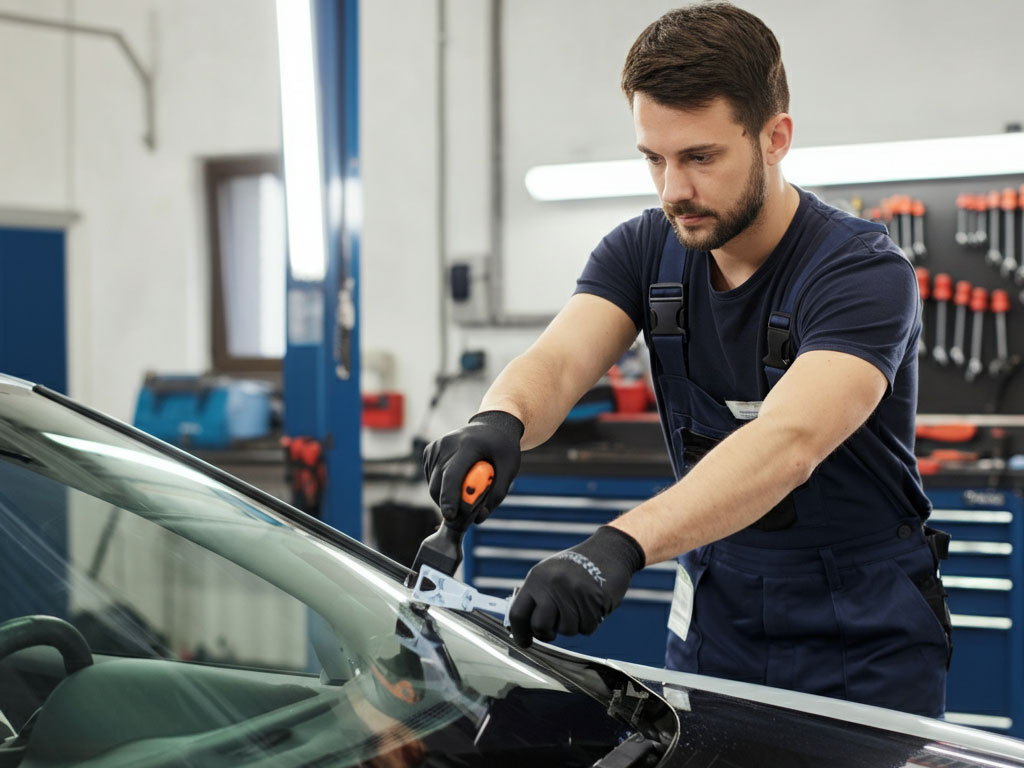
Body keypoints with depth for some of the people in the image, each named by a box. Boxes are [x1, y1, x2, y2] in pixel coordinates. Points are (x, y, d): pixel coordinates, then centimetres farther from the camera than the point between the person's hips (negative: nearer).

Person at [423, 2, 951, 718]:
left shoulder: (863, 269, -22)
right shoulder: (644, 251, -3)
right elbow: (556, 362, -18)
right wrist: (499, 422, -44)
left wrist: (621, 544, -53)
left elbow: (789, 443, -39)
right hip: (713, 626, 4)